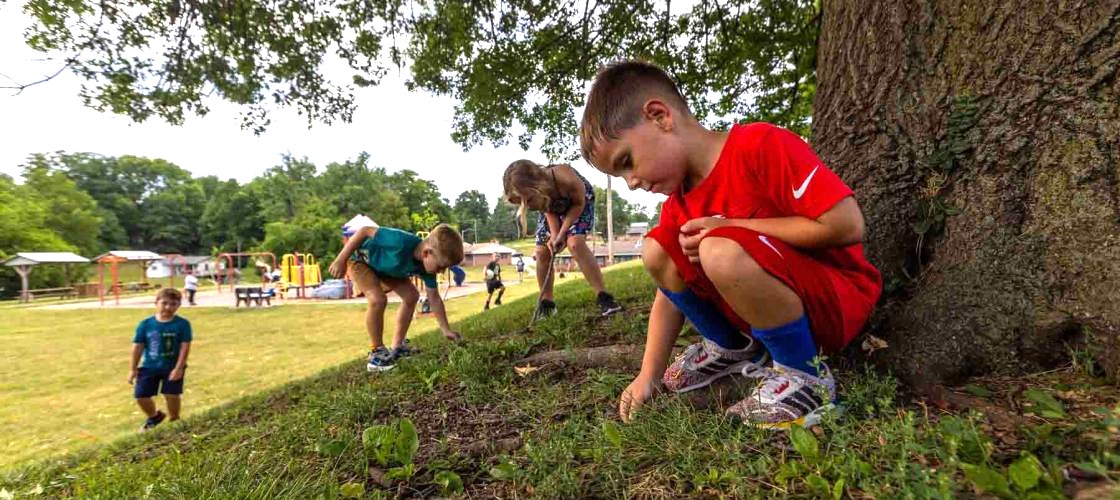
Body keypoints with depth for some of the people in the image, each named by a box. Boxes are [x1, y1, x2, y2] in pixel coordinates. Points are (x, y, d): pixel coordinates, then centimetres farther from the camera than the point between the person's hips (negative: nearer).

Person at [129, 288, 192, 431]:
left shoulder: (182, 324, -13)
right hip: (149, 367, 3)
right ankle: (154, 417, 35)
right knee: (140, 396, 5)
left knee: (172, 395, -5)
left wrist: (179, 368, -17)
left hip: (172, 367, -3)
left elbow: (185, 346, -13)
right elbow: (138, 346, 1)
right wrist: (133, 368, 2)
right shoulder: (146, 324, -5)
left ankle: (173, 421, 21)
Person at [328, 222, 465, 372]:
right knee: (378, 299, -26)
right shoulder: (402, 242, -43)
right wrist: (340, 260, -25)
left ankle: (396, 347, 12)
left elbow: (434, 299, -9)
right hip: (358, 257, -7)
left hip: (382, 264, 7)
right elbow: (365, 231, -33)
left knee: (412, 296, 0)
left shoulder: (427, 265, -19)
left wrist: (446, 330, -9)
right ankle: (376, 353, -7)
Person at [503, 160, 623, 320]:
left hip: (579, 203, -4)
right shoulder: (530, 195, -30)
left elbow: (579, 203, -24)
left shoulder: (566, 179, -44)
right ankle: (546, 302, 11)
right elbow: (549, 211, -11)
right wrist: (555, 235, -26)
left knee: (575, 243, -27)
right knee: (542, 252, -4)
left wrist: (562, 233, -27)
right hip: (552, 206, 4)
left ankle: (603, 297, -21)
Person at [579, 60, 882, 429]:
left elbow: (846, 226, -26)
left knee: (720, 253, -34)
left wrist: (731, 227, -23)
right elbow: (669, 294, 3)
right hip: (764, 303, 7)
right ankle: (733, 348, 12)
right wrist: (648, 375, -3)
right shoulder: (678, 205, 0)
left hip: (838, 300, -7)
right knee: (657, 253, -6)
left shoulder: (762, 146, -21)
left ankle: (804, 375, -10)